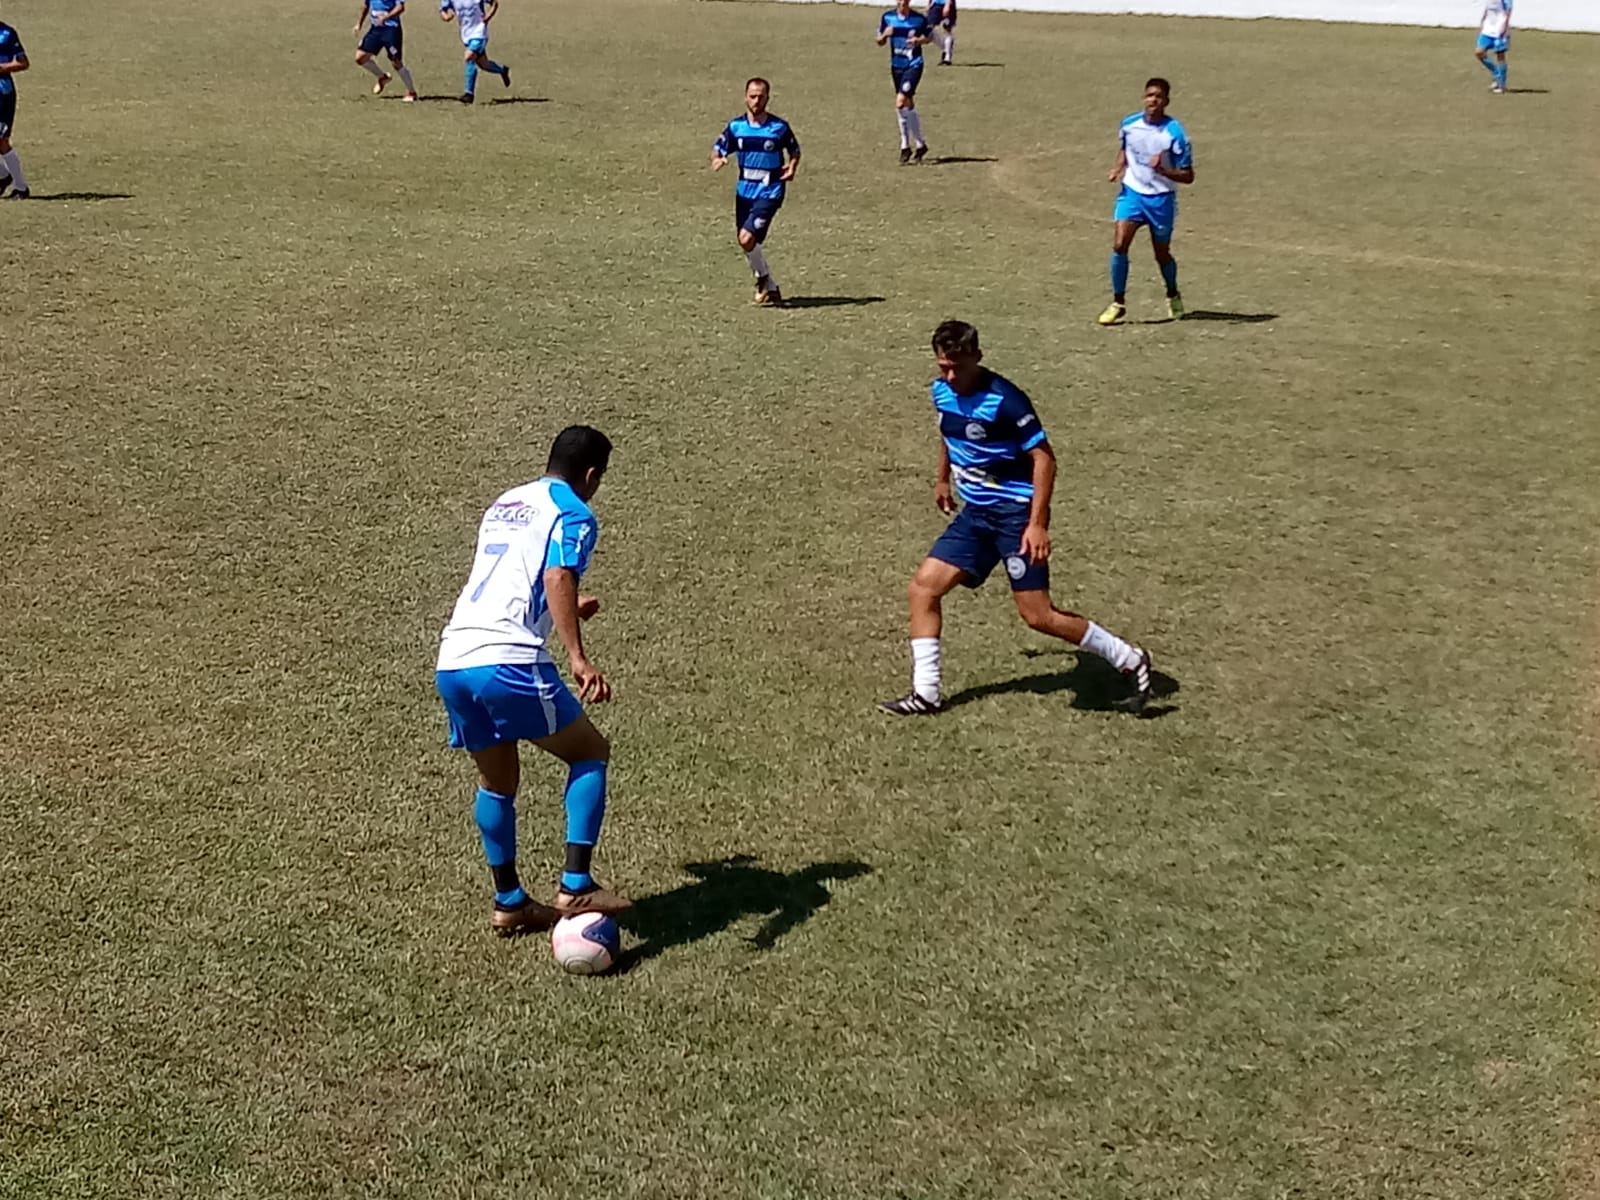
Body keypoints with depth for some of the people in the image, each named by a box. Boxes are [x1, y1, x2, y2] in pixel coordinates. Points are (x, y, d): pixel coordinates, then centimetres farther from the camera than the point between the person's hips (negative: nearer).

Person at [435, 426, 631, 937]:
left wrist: (565, 610, 51)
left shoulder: (504, 505, 26)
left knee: (496, 782, 22)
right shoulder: (573, 514, 2)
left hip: (451, 662, 8)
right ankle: (575, 888, 1)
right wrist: (578, 658, -25)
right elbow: (558, 577, -17)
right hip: (508, 661, -8)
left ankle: (509, 903, 29)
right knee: (590, 752, 9)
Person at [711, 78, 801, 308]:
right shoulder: (736, 126, 1)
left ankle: (763, 278, 5)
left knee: (747, 238, -19)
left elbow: (795, 151, 6)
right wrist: (717, 160, -18)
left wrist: (792, 168, -13)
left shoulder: (779, 126, -6)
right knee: (745, 242, 11)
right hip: (744, 191, 5)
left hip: (769, 193, -5)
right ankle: (771, 289, 28)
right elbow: (718, 148, 5)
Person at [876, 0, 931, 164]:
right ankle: (920, 145, 23)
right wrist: (885, 35, -15)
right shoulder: (887, 17, 1)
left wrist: (919, 40, -14)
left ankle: (906, 146, -6)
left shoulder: (919, 19, -7)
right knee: (908, 106, 10)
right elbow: (880, 42, 8)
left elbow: (930, 36, 8)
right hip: (896, 66, 4)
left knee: (901, 102, -18)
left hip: (914, 65, -4)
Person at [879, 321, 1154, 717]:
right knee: (923, 588, -1)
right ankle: (927, 693, 6)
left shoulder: (1004, 399, -20)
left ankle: (1130, 660, 6)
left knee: (1037, 615, -10)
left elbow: (1043, 457, -19)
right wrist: (944, 479, 37)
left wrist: (1037, 523, -24)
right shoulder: (942, 392, 4)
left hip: (1016, 512, -8)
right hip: (975, 513, 8)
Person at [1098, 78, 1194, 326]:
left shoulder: (1175, 133, -15)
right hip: (1131, 192, 2)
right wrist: (1119, 168, 1)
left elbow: (1188, 176, -12)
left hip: (1161, 198, -2)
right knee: (1119, 245, -16)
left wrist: (1162, 169, -29)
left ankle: (1173, 295, 40)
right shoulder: (1129, 124, -3)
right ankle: (1118, 303, -5)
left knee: (1162, 254, 11)